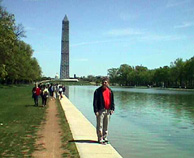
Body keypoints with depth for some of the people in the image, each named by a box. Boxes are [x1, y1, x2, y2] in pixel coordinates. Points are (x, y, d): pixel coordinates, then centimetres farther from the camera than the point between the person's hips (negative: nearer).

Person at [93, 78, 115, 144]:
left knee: (106, 125, 13)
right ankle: (100, 139, 5)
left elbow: (112, 101, 18)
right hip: (100, 110, -5)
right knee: (100, 125, -2)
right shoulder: (98, 91, -5)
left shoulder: (110, 91, 11)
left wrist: (112, 109, 8)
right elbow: (95, 102, -7)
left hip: (108, 110, 5)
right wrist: (96, 110, -13)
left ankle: (105, 138, 24)